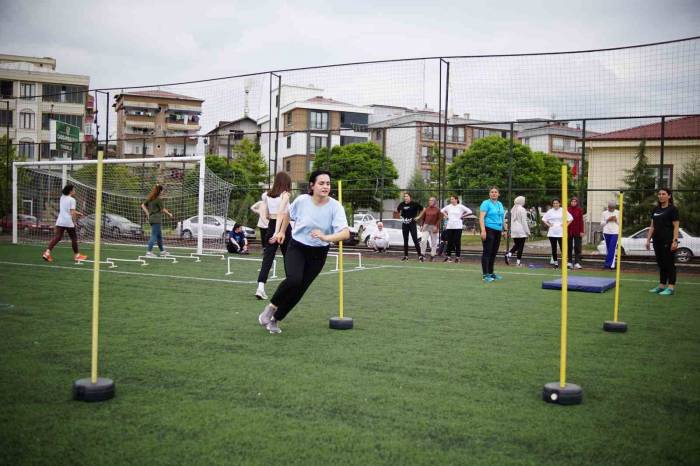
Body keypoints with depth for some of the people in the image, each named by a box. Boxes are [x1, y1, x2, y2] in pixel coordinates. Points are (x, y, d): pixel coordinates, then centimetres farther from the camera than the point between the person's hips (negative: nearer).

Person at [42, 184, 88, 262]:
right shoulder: (72, 200, -9)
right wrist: (74, 221, -8)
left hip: (60, 221, 6)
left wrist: (77, 213, 27)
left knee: (57, 237, 0)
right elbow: (72, 213, -15)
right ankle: (77, 255, 20)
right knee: (74, 238, 9)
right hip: (68, 222, -6)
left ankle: (47, 252, -16)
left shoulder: (62, 198, 14)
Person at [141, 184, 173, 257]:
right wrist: (169, 214, 2)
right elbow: (163, 209, -13)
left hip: (151, 218, 9)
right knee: (154, 236, -6)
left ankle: (162, 251, 26)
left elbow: (143, 205, 13)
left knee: (159, 235, 18)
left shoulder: (149, 198, 8)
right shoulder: (158, 199, -15)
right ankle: (149, 251, -10)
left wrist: (147, 213, 14)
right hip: (156, 219, -9)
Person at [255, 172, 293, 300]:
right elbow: (280, 213, -19)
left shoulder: (267, 195, 8)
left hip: (271, 226, 4)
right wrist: (277, 232, -24)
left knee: (268, 257, -2)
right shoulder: (285, 194, -8)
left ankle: (261, 287, -19)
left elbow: (266, 215, 12)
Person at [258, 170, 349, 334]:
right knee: (294, 279, -27)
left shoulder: (335, 207, -16)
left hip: (318, 254, 1)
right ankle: (271, 306, -1)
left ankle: (276, 319, 22)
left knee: (300, 289, 0)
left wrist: (325, 238, -43)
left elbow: (345, 233, -28)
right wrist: (282, 231, 18)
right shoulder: (301, 200, -12)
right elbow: (288, 213, 12)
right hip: (297, 248, -1)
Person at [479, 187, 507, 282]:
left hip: (498, 231, 7)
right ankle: (485, 274, -5)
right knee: (487, 252, -6)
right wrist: (483, 230, -24)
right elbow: (481, 217, -14)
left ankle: (491, 272, 19)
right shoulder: (486, 203, -6)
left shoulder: (500, 204, 16)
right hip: (489, 230, -7)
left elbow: (502, 218, 24)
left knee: (494, 253, 11)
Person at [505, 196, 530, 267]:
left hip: (514, 231, 6)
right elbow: (524, 222, -11)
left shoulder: (513, 209, 10)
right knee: (520, 246, 1)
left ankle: (509, 254, -8)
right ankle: (518, 262, 0)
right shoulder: (522, 210, -11)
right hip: (521, 231, -6)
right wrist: (527, 232, -6)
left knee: (516, 245, 15)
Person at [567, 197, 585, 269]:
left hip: (577, 231, -2)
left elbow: (581, 221, -2)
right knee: (569, 247, 8)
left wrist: (581, 231, -7)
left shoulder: (580, 210, 0)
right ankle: (569, 262, 14)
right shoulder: (568, 210, 4)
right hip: (569, 231, 2)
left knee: (577, 247, -3)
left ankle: (577, 263, -1)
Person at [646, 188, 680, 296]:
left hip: (668, 241, -7)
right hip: (657, 241, 7)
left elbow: (676, 227, -10)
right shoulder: (656, 209, 12)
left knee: (669, 264, -3)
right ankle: (662, 286, 17)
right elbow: (652, 226, 15)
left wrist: (675, 241, -18)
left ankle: (671, 287, 2)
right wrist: (648, 239, 11)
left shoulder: (672, 209, -7)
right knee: (661, 264, 11)